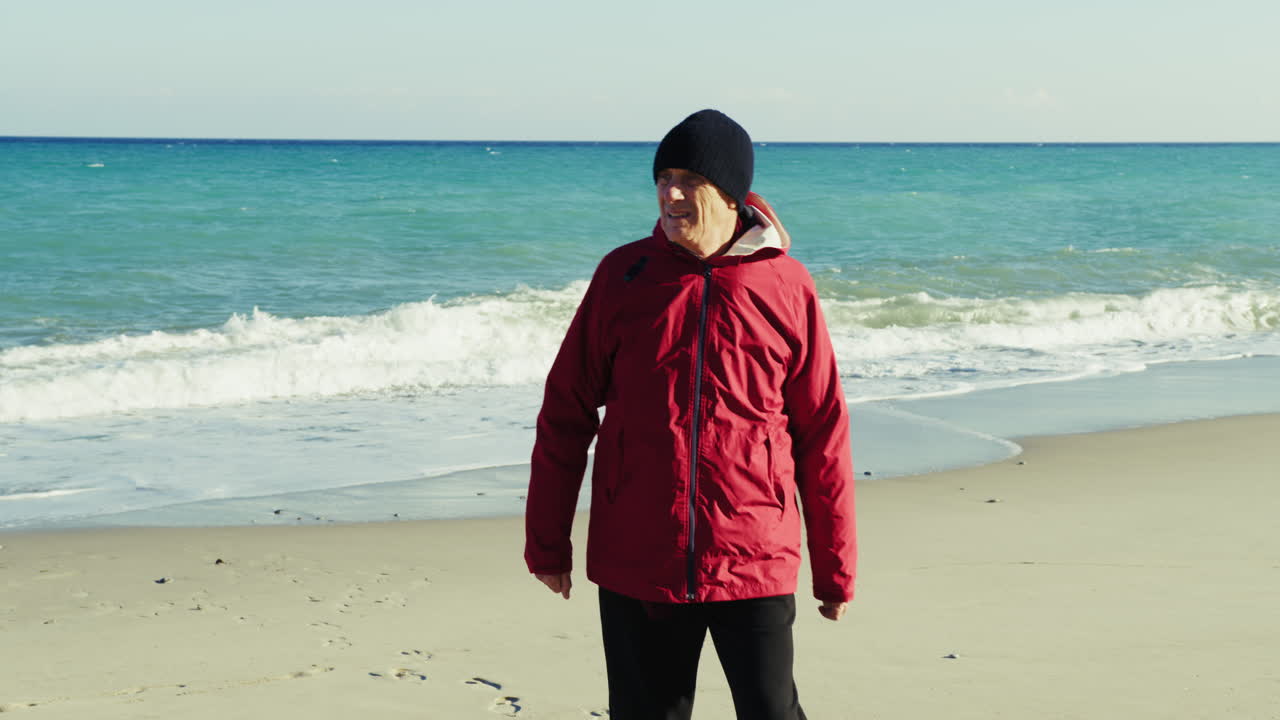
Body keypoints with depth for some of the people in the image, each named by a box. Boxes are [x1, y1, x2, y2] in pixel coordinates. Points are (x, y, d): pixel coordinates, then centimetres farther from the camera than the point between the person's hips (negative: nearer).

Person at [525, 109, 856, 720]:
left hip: (753, 564, -1)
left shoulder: (786, 287, -1)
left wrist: (835, 568, 5)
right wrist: (546, 541, 7)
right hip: (635, 565, 2)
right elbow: (565, 412, 7)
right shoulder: (623, 275, 2)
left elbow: (822, 434, 4)